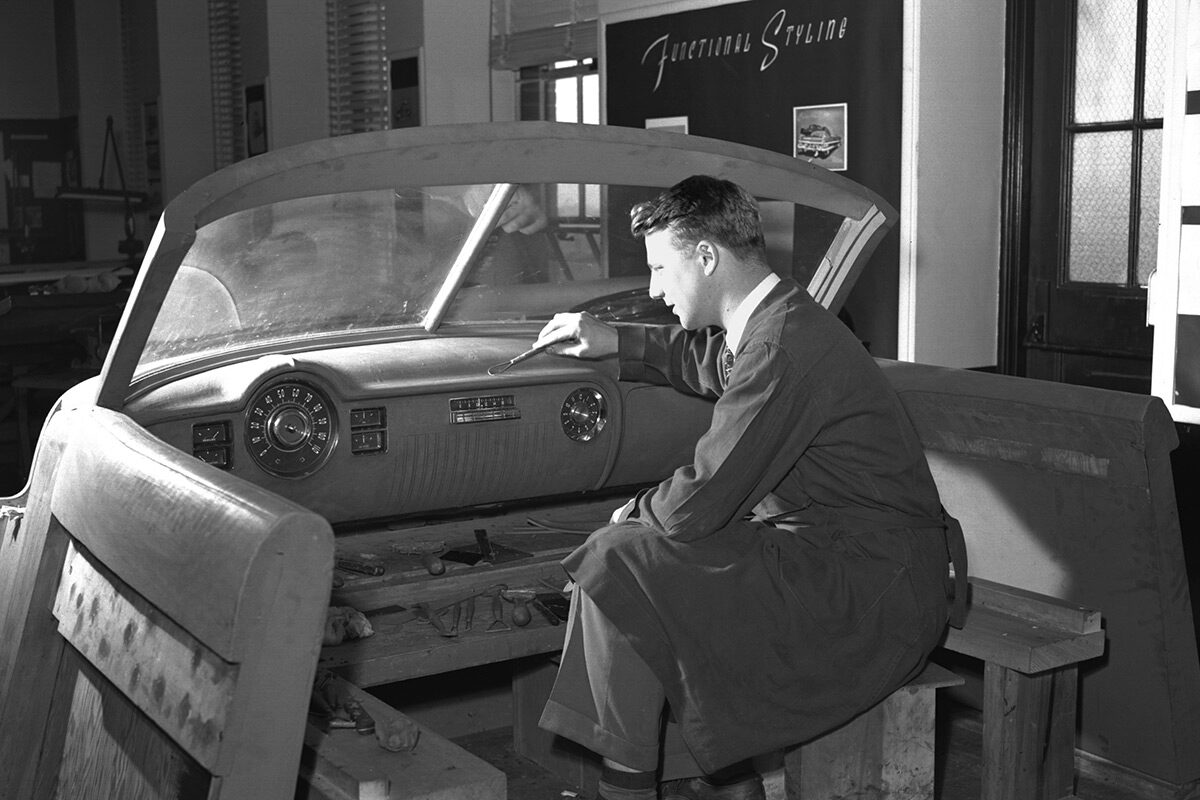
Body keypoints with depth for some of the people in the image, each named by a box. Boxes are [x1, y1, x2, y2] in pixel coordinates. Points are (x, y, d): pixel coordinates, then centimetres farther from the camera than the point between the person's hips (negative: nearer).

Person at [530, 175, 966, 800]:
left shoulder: (786, 345, -21)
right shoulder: (782, 321, 10)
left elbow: (701, 504, -21)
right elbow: (712, 361, 36)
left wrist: (634, 513, 0)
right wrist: (614, 343, 28)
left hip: (870, 595, -10)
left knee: (616, 561, -15)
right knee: (658, 559, 20)